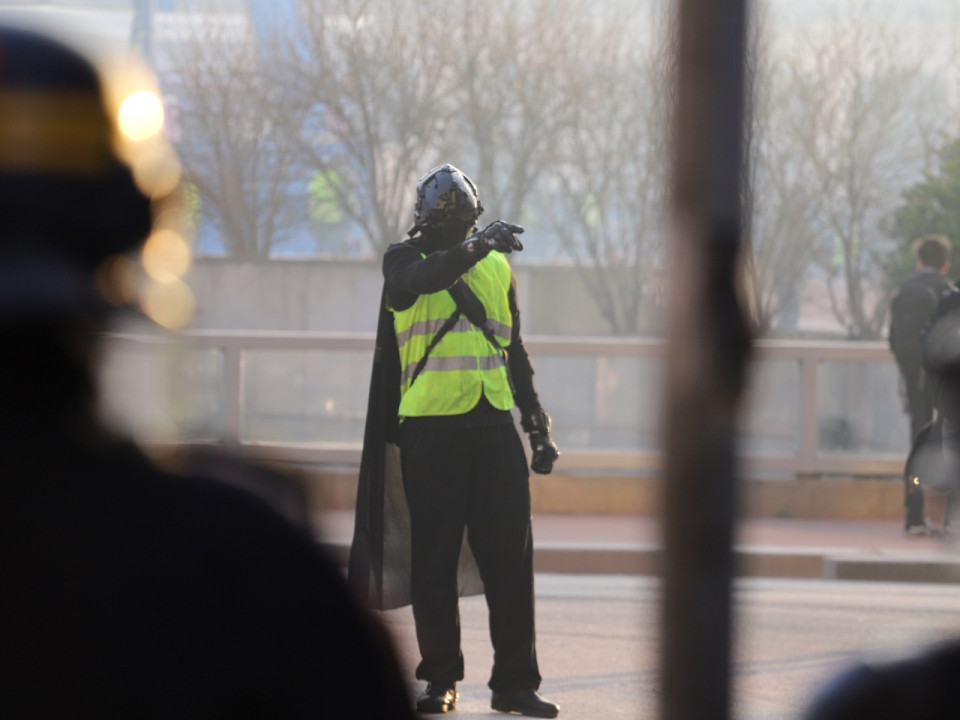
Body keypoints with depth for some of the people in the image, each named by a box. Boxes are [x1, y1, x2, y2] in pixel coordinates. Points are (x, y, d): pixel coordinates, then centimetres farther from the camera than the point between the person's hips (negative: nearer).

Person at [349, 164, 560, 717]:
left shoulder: (498, 267, 16)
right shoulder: (406, 258, 5)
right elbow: (410, 282, -21)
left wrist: (538, 426, 16)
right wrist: (475, 247, -33)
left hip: (495, 424, 3)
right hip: (430, 427, -3)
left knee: (510, 557, -1)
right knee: (434, 558, 1)